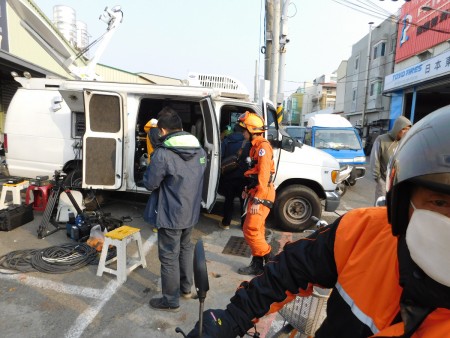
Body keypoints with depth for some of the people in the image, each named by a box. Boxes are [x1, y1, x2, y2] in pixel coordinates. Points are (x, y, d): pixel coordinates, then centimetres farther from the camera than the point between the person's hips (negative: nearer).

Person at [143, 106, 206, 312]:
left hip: (171, 216, -7)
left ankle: (171, 301, 25)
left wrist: (151, 168, 5)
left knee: (169, 257, 9)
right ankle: (186, 288, 41)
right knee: (186, 248, 25)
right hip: (192, 213, 7)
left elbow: (150, 184, -13)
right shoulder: (200, 151, 0)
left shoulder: (163, 154, -22)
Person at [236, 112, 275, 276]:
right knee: (256, 230, 13)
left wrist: (257, 200, -24)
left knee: (250, 230, -7)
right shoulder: (256, 146, 15)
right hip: (256, 193, 10)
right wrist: (248, 190, 19)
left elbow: (264, 175, -23)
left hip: (261, 195, -10)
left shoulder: (263, 146, -16)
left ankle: (270, 261, 7)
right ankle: (257, 264, 22)